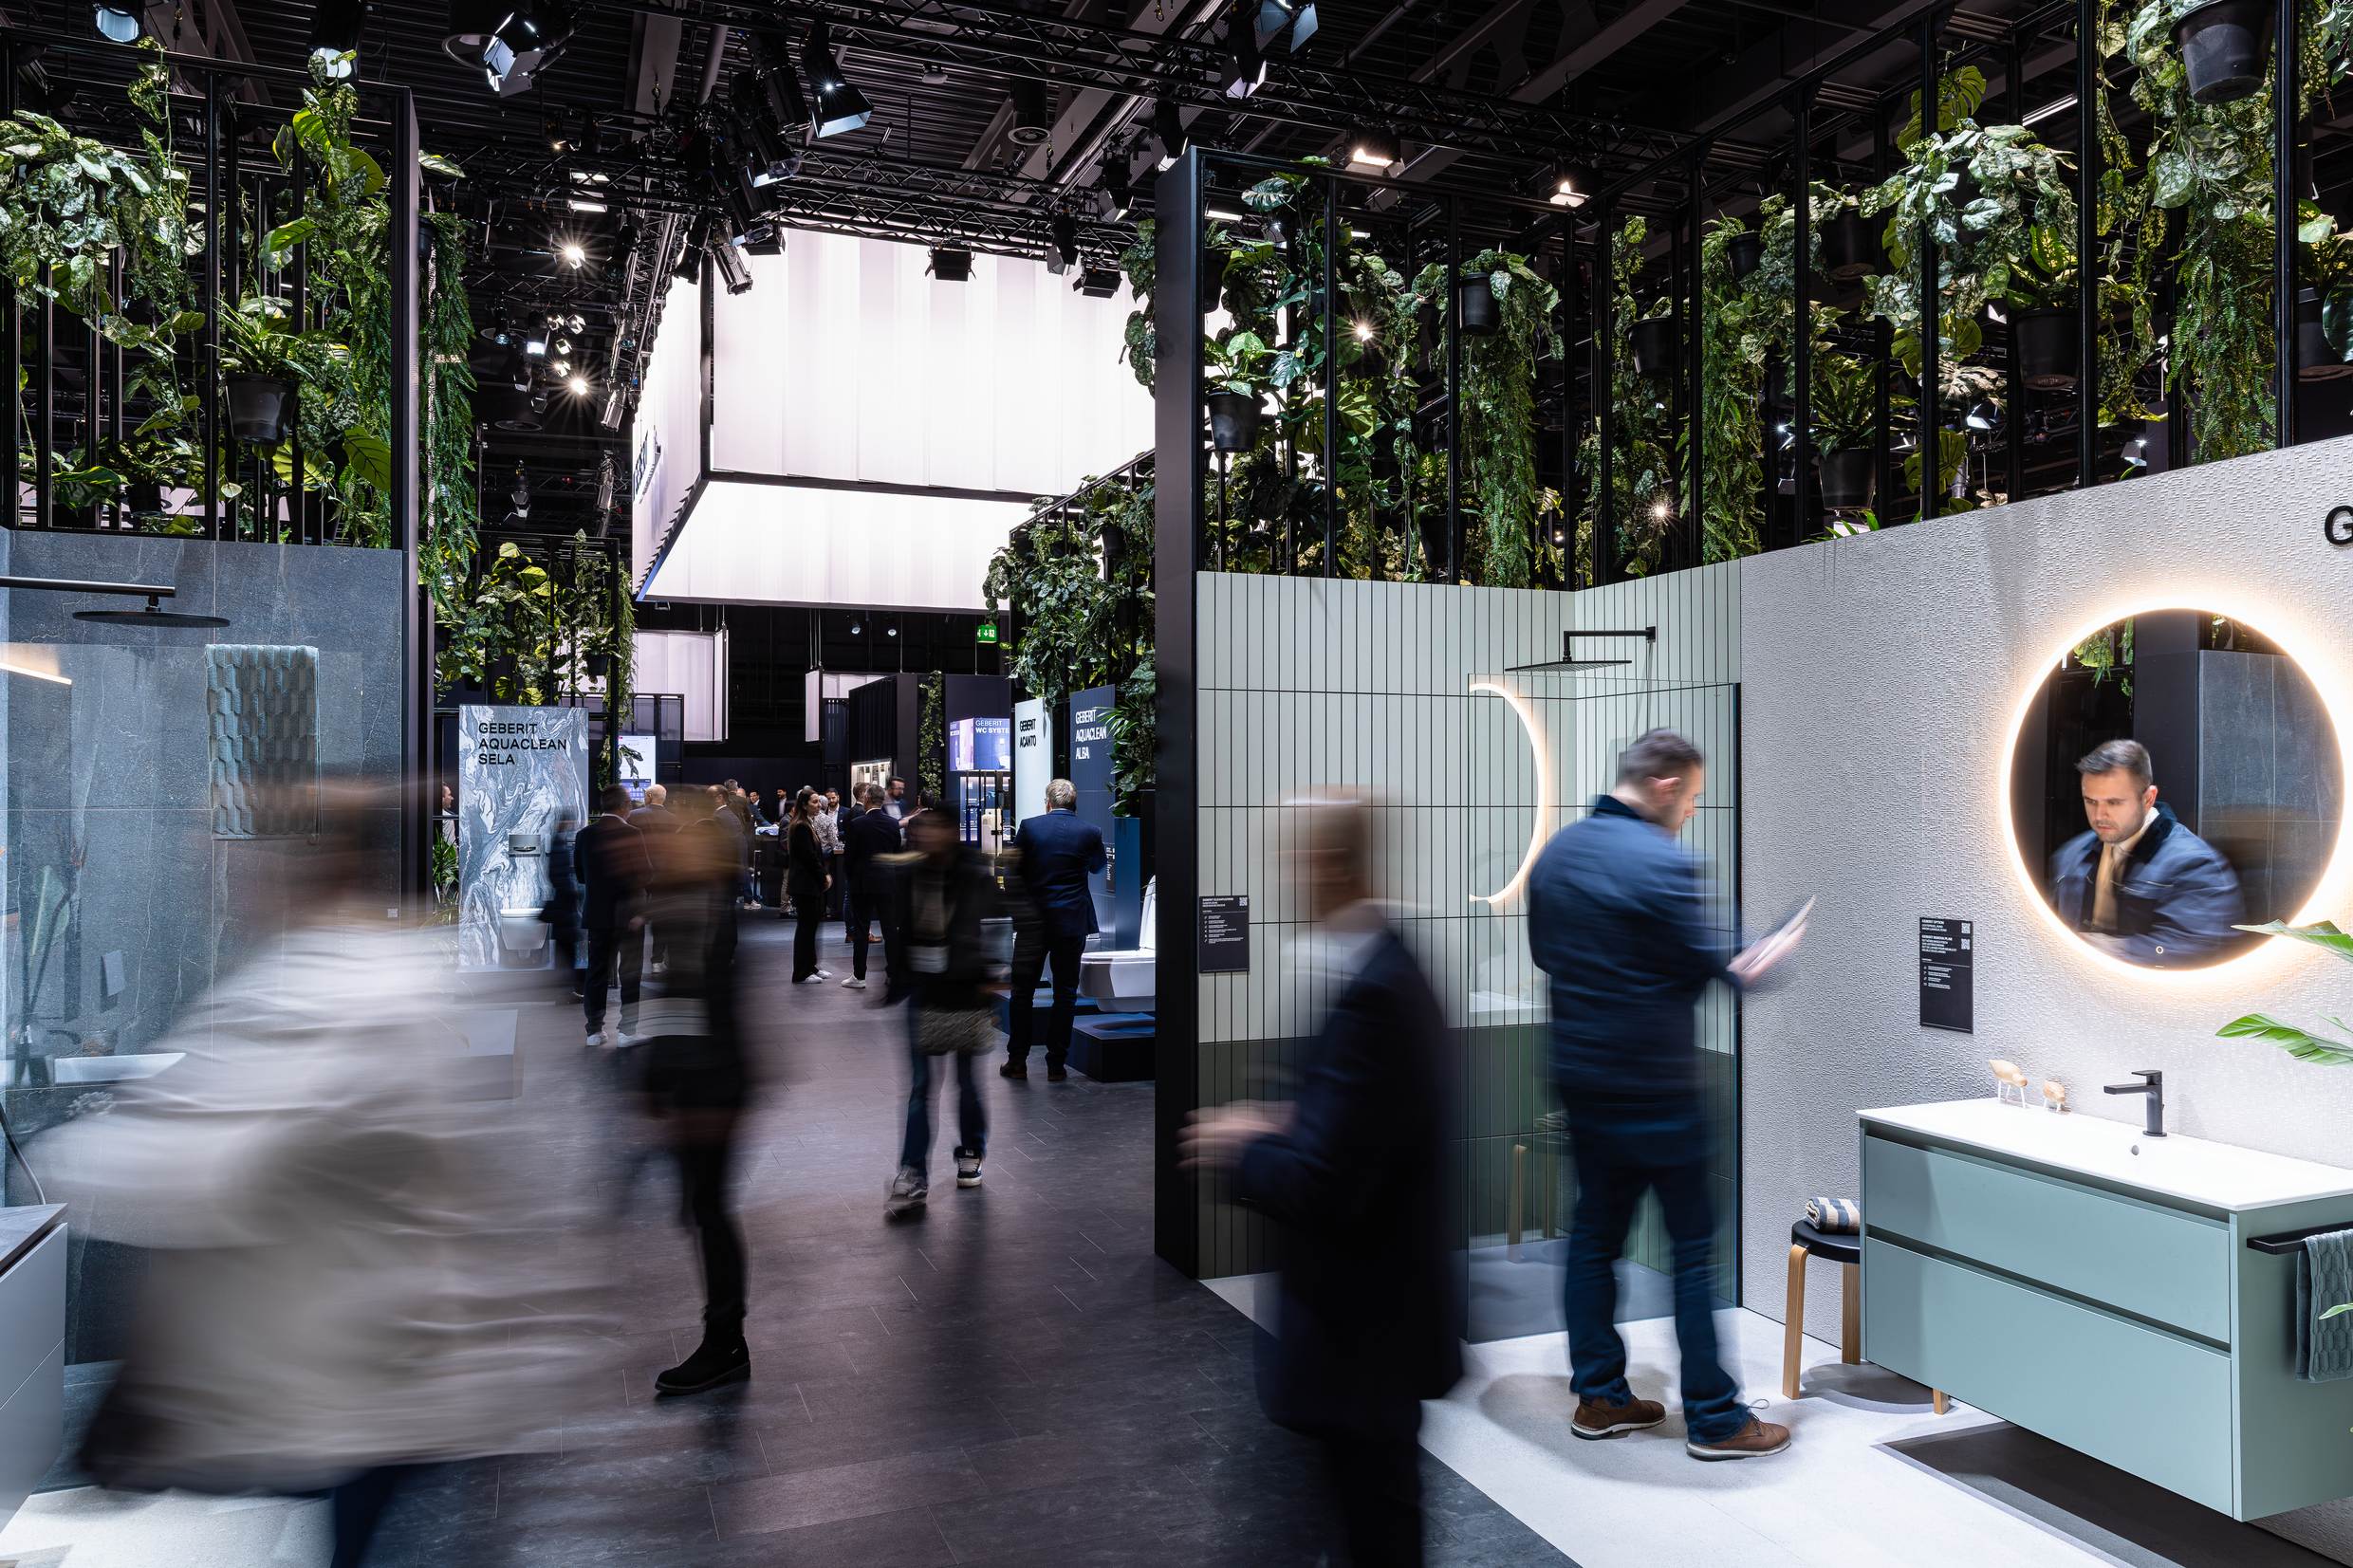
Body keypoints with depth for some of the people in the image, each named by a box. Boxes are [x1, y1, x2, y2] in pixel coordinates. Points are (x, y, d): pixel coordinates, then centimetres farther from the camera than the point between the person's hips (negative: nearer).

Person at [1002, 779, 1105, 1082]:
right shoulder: (1091, 832, -4)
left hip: (1033, 921, 0)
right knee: (1065, 994, 8)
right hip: (1072, 921, 0)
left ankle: (1017, 1060, 15)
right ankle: (1056, 1064, 9)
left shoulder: (1029, 827, -5)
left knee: (1021, 991, 11)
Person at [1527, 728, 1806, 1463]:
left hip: (1578, 1073, 8)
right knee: (1693, 1245, 5)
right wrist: (1761, 960, 5)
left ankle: (1599, 1395, 23)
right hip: (1651, 1085, -7)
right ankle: (1713, 1417, 14)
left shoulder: (1558, 850, 6)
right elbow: (1704, 970, -13)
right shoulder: (1661, 861, -18)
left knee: (1594, 1232, 15)